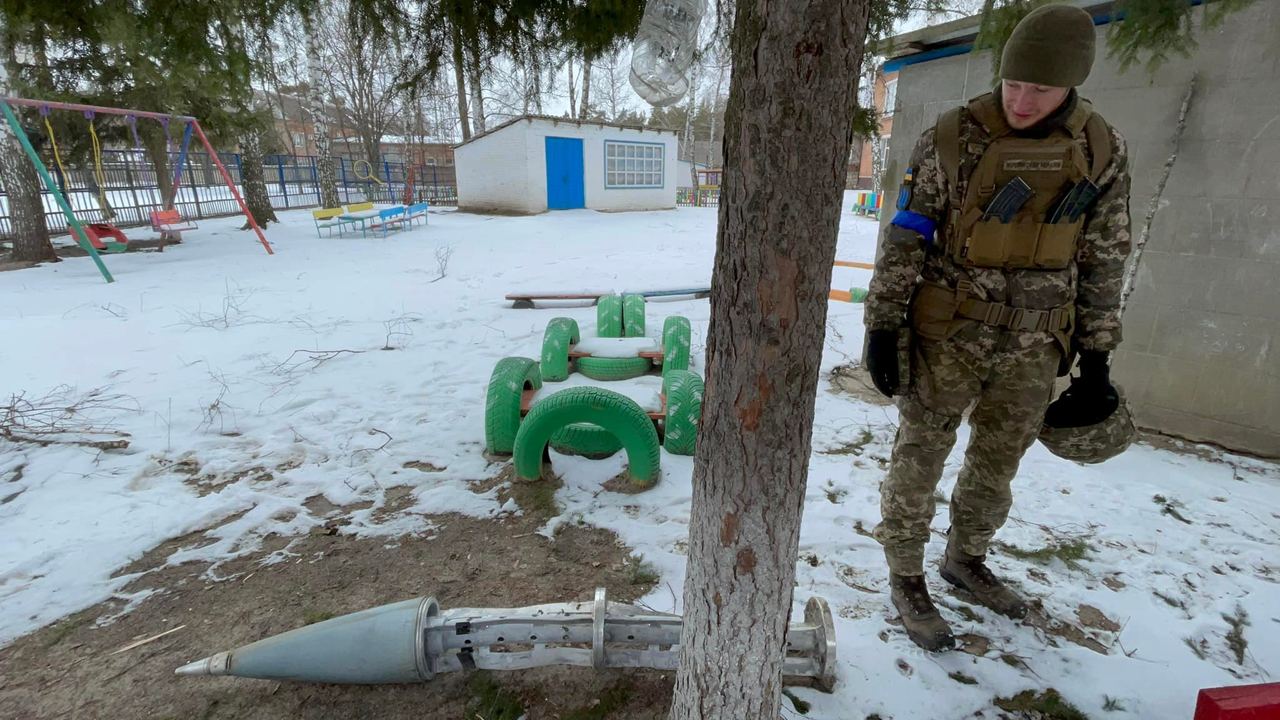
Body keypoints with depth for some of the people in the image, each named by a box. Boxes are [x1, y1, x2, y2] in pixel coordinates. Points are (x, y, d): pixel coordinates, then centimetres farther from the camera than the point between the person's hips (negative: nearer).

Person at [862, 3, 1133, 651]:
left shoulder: (1102, 151, 2)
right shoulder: (955, 136, -9)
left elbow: (1104, 261, 8)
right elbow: (903, 239, -8)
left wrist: (1096, 358, 7)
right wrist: (882, 325, -11)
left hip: (1034, 344, 4)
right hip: (947, 333, -4)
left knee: (997, 464, 17)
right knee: (920, 458, 4)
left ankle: (965, 559, 40)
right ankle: (906, 577, 23)